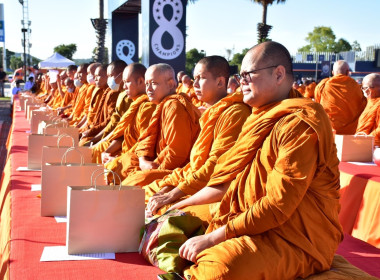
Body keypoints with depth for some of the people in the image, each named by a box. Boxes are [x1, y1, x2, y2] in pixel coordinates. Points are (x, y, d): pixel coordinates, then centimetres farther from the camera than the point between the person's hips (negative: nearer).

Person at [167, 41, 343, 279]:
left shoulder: (300, 124, -16)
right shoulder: (263, 118, 13)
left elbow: (278, 205, -21)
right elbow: (229, 178, 16)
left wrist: (213, 238, -19)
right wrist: (180, 206, 10)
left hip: (297, 239, -9)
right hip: (252, 221, 9)